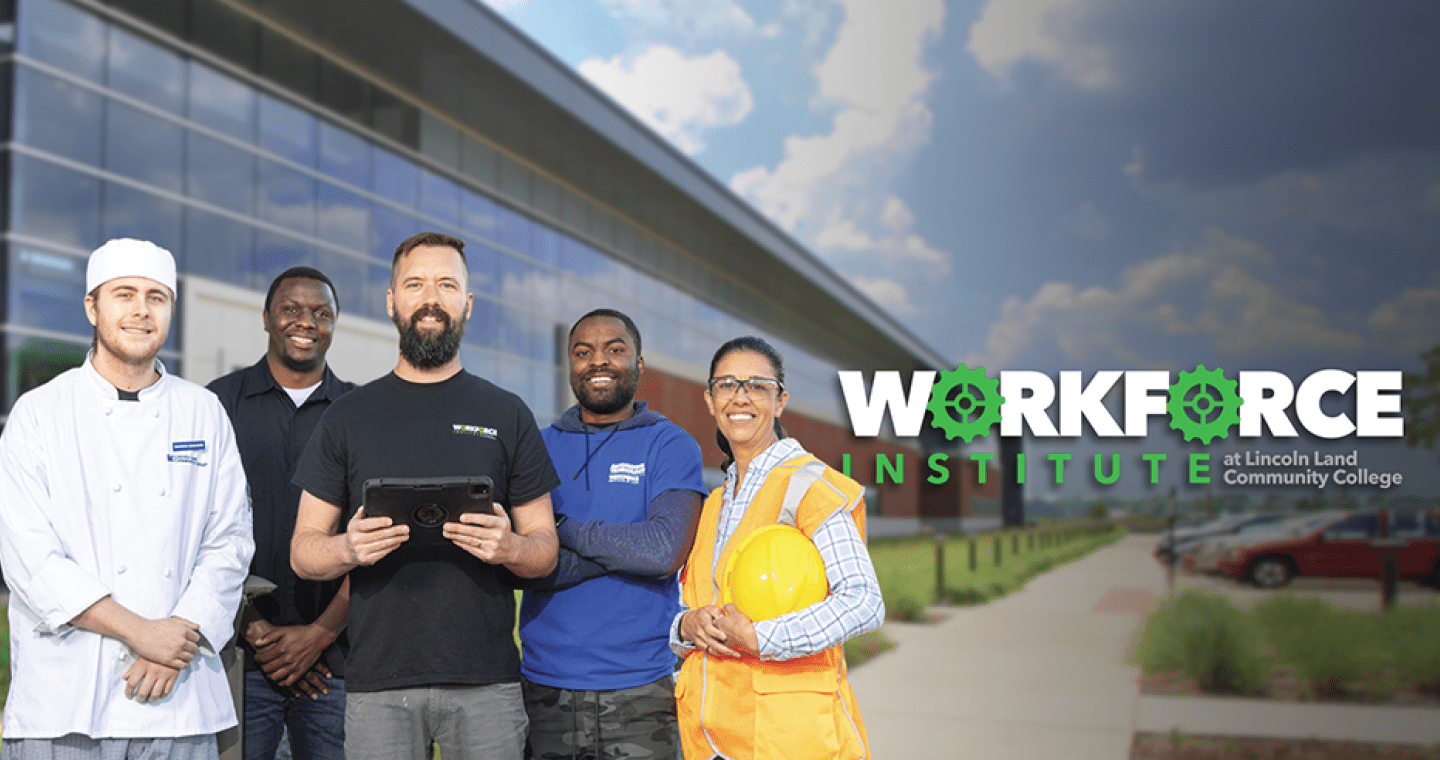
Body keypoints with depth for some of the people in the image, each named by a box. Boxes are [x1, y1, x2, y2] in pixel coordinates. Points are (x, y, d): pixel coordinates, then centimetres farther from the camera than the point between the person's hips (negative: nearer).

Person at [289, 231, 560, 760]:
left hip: (484, 682, 0)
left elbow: (545, 552, 7)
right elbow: (303, 552, 8)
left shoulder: (507, 415, 8)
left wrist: (509, 547, -15)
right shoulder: (348, 416, 9)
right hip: (377, 682, 0)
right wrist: (349, 547, -14)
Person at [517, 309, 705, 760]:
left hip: (639, 692, -2)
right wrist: (624, 547, -13)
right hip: (544, 687, 2)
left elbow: (665, 551, -16)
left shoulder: (671, 446, 0)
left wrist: (563, 528, -9)